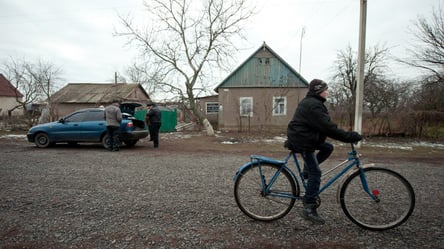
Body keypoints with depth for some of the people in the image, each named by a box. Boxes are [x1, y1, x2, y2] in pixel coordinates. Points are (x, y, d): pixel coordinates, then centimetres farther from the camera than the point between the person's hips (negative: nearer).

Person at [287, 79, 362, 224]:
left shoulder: (310, 103, 15)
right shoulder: (313, 106, -20)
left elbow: (325, 125, 19)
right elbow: (328, 128, -25)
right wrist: (351, 137, -22)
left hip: (304, 137, 10)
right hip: (302, 142, -10)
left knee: (328, 147, 12)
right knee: (315, 173, -8)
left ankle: (307, 170, 13)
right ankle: (309, 209, -4)